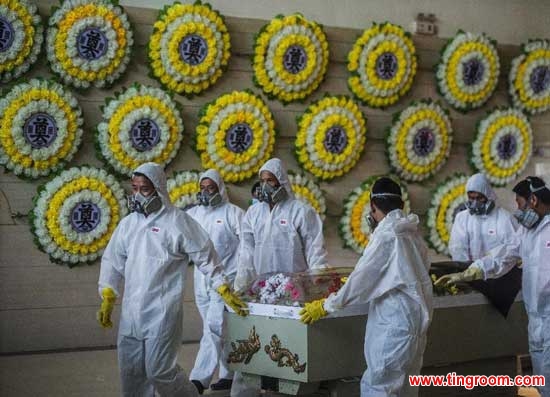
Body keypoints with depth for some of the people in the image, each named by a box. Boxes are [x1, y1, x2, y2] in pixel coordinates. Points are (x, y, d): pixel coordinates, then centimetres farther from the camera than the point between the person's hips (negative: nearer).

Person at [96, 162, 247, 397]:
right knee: (130, 371, 9)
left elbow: (206, 258, -3)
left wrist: (226, 292, -3)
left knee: (160, 371, -7)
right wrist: (107, 300, 10)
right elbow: (113, 262, 16)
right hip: (130, 313, 6)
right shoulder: (128, 223, 11)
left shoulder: (178, 222, -6)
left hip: (162, 313, -6)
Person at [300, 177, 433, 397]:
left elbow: (361, 278, -13)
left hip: (395, 324, -9)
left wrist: (326, 306, -4)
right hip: (414, 320, 9)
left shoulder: (386, 235, -14)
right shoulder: (412, 232, 10)